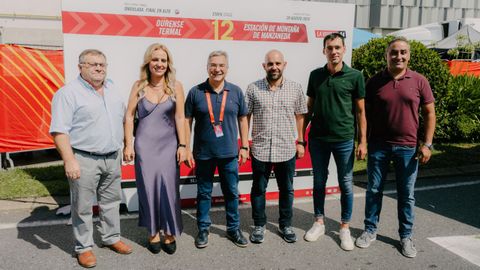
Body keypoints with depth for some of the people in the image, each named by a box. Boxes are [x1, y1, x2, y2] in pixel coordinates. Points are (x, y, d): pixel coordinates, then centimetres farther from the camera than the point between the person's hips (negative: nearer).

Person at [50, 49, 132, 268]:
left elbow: (122, 118, 21)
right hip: (84, 159, -6)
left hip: (112, 158, 6)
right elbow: (59, 130, -15)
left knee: (111, 201, 16)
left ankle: (111, 238, 33)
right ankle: (83, 247, 20)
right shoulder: (68, 93, -10)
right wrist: (69, 160, -22)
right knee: (83, 207, 5)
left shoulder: (112, 89, 11)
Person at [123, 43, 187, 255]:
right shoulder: (139, 86, 3)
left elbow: (180, 117, -1)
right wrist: (128, 145, -2)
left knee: (168, 187, 0)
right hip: (145, 144, 1)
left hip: (168, 144, 0)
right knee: (148, 187, 6)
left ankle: (170, 234, 17)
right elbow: (129, 116, 3)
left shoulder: (175, 86, 0)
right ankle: (153, 233, 21)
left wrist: (182, 145, -4)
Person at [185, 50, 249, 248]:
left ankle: (233, 229, 29)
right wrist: (186, 148, -4)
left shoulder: (236, 91, 2)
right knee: (204, 193, 11)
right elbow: (187, 121, 0)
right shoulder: (195, 92, -3)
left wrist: (244, 147, 5)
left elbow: (242, 120, 8)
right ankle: (203, 229, 27)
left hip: (229, 153, 2)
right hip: (203, 153, -1)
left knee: (231, 192, 12)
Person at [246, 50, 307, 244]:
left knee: (286, 190, 14)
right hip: (260, 150, -1)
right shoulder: (253, 88, -3)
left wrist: (301, 142, 6)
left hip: (287, 150, 1)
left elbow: (300, 117, 8)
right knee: (258, 189, 12)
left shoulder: (295, 88, 0)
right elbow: (245, 117, 1)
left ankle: (285, 225, 32)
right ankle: (259, 225, 29)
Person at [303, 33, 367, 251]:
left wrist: (363, 141, -5)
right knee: (319, 182, 12)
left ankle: (345, 228, 22)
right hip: (317, 139, 3)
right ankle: (319, 223, 27)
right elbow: (309, 107, 10)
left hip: (344, 140, -2)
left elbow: (360, 111, 0)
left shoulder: (355, 76, -3)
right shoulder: (315, 75, 4)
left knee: (346, 185, 7)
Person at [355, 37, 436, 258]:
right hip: (378, 146, 0)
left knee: (406, 195, 10)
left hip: (408, 148, 0)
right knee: (374, 190, 10)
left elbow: (429, 114, 4)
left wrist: (427, 144, -3)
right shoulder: (375, 81, 0)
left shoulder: (419, 81, -1)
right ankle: (370, 231, 26)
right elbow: (366, 113, 5)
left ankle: (406, 236, 26)